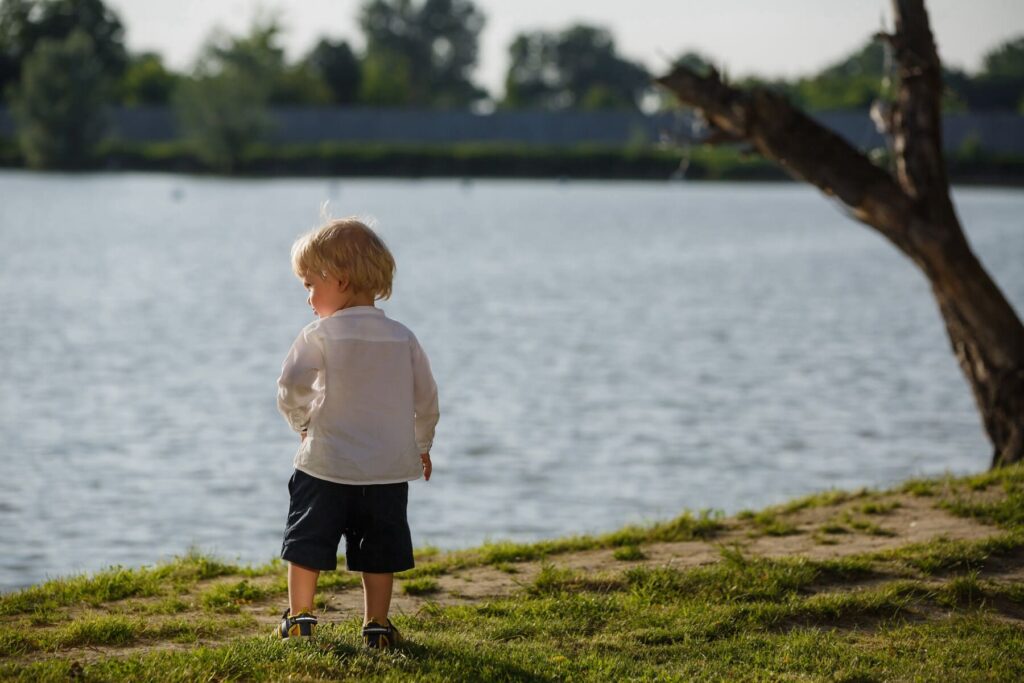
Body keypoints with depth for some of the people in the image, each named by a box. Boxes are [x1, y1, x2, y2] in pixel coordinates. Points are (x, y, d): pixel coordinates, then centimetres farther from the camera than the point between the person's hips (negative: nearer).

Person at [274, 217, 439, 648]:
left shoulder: (319, 335, -9)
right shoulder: (403, 338, 3)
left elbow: (290, 390, -14)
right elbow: (427, 399, 8)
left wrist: (302, 423, 7)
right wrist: (422, 445, 23)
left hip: (326, 465, -3)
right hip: (389, 467, 3)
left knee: (306, 545, 10)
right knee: (378, 551, 10)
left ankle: (300, 620, 14)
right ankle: (377, 626, 11)